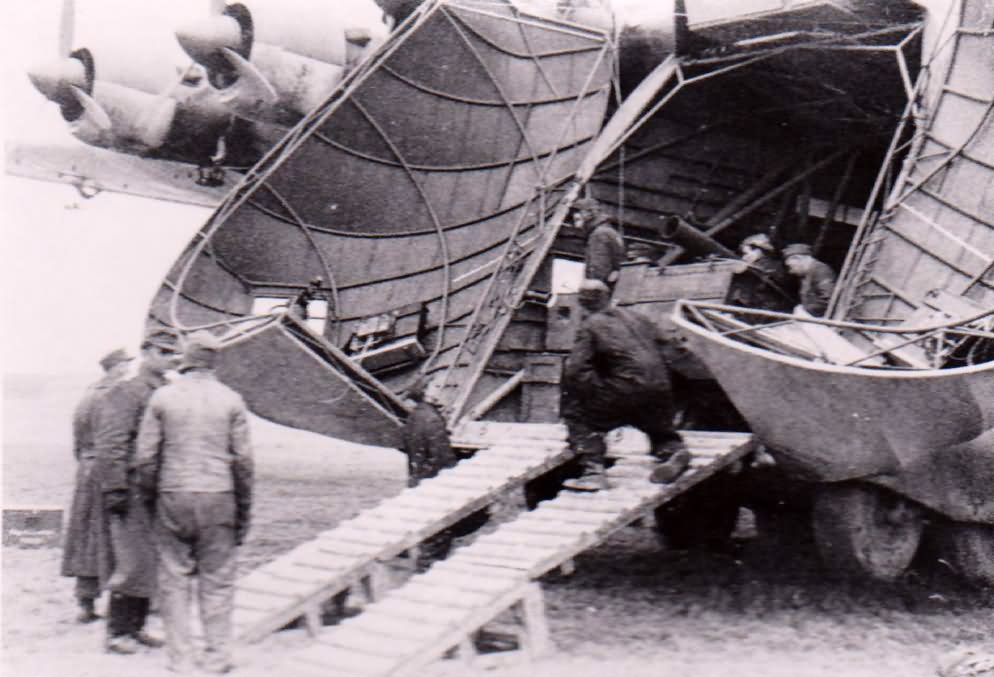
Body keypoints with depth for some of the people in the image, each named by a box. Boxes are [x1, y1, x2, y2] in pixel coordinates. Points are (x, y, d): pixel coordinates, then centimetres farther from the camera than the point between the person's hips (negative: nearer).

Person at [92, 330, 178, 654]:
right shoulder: (127, 393, -10)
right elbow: (110, 446, -15)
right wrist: (115, 489, -19)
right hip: (132, 490, -8)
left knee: (152, 561, 11)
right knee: (131, 560, -6)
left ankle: (136, 627, 21)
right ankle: (116, 632, 5)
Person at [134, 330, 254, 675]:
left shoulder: (163, 397, 0)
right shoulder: (231, 400, 1)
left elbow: (145, 457, -1)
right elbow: (243, 460, 0)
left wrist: (150, 497, 13)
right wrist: (244, 510, 8)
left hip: (173, 497, 0)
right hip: (218, 497, 0)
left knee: (174, 580, 8)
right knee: (217, 581, 6)